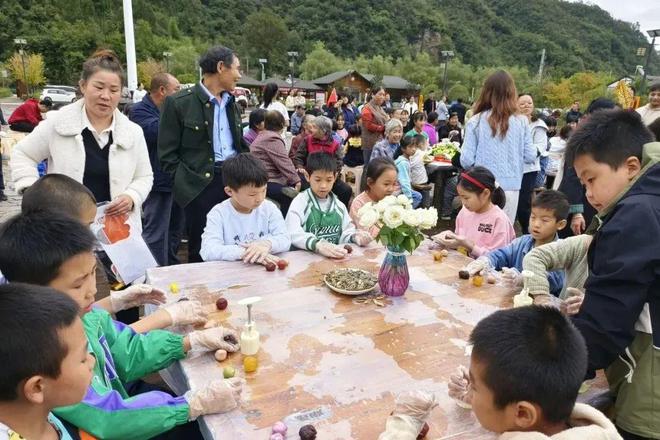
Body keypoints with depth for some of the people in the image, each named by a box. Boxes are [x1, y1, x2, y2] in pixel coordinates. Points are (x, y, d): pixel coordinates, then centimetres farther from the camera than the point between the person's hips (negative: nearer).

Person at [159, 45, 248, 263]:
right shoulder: (178, 103, -6)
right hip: (201, 187, -5)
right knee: (200, 252, 5)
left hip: (234, 182, 6)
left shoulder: (231, 103, 14)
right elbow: (167, 154, -5)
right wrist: (187, 182, -9)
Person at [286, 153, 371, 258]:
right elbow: (292, 233, -20)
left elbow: (345, 233, 16)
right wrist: (317, 245, -35)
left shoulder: (339, 206, 12)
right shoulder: (300, 202, -5)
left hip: (334, 258, 5)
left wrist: (354, 237, -6)